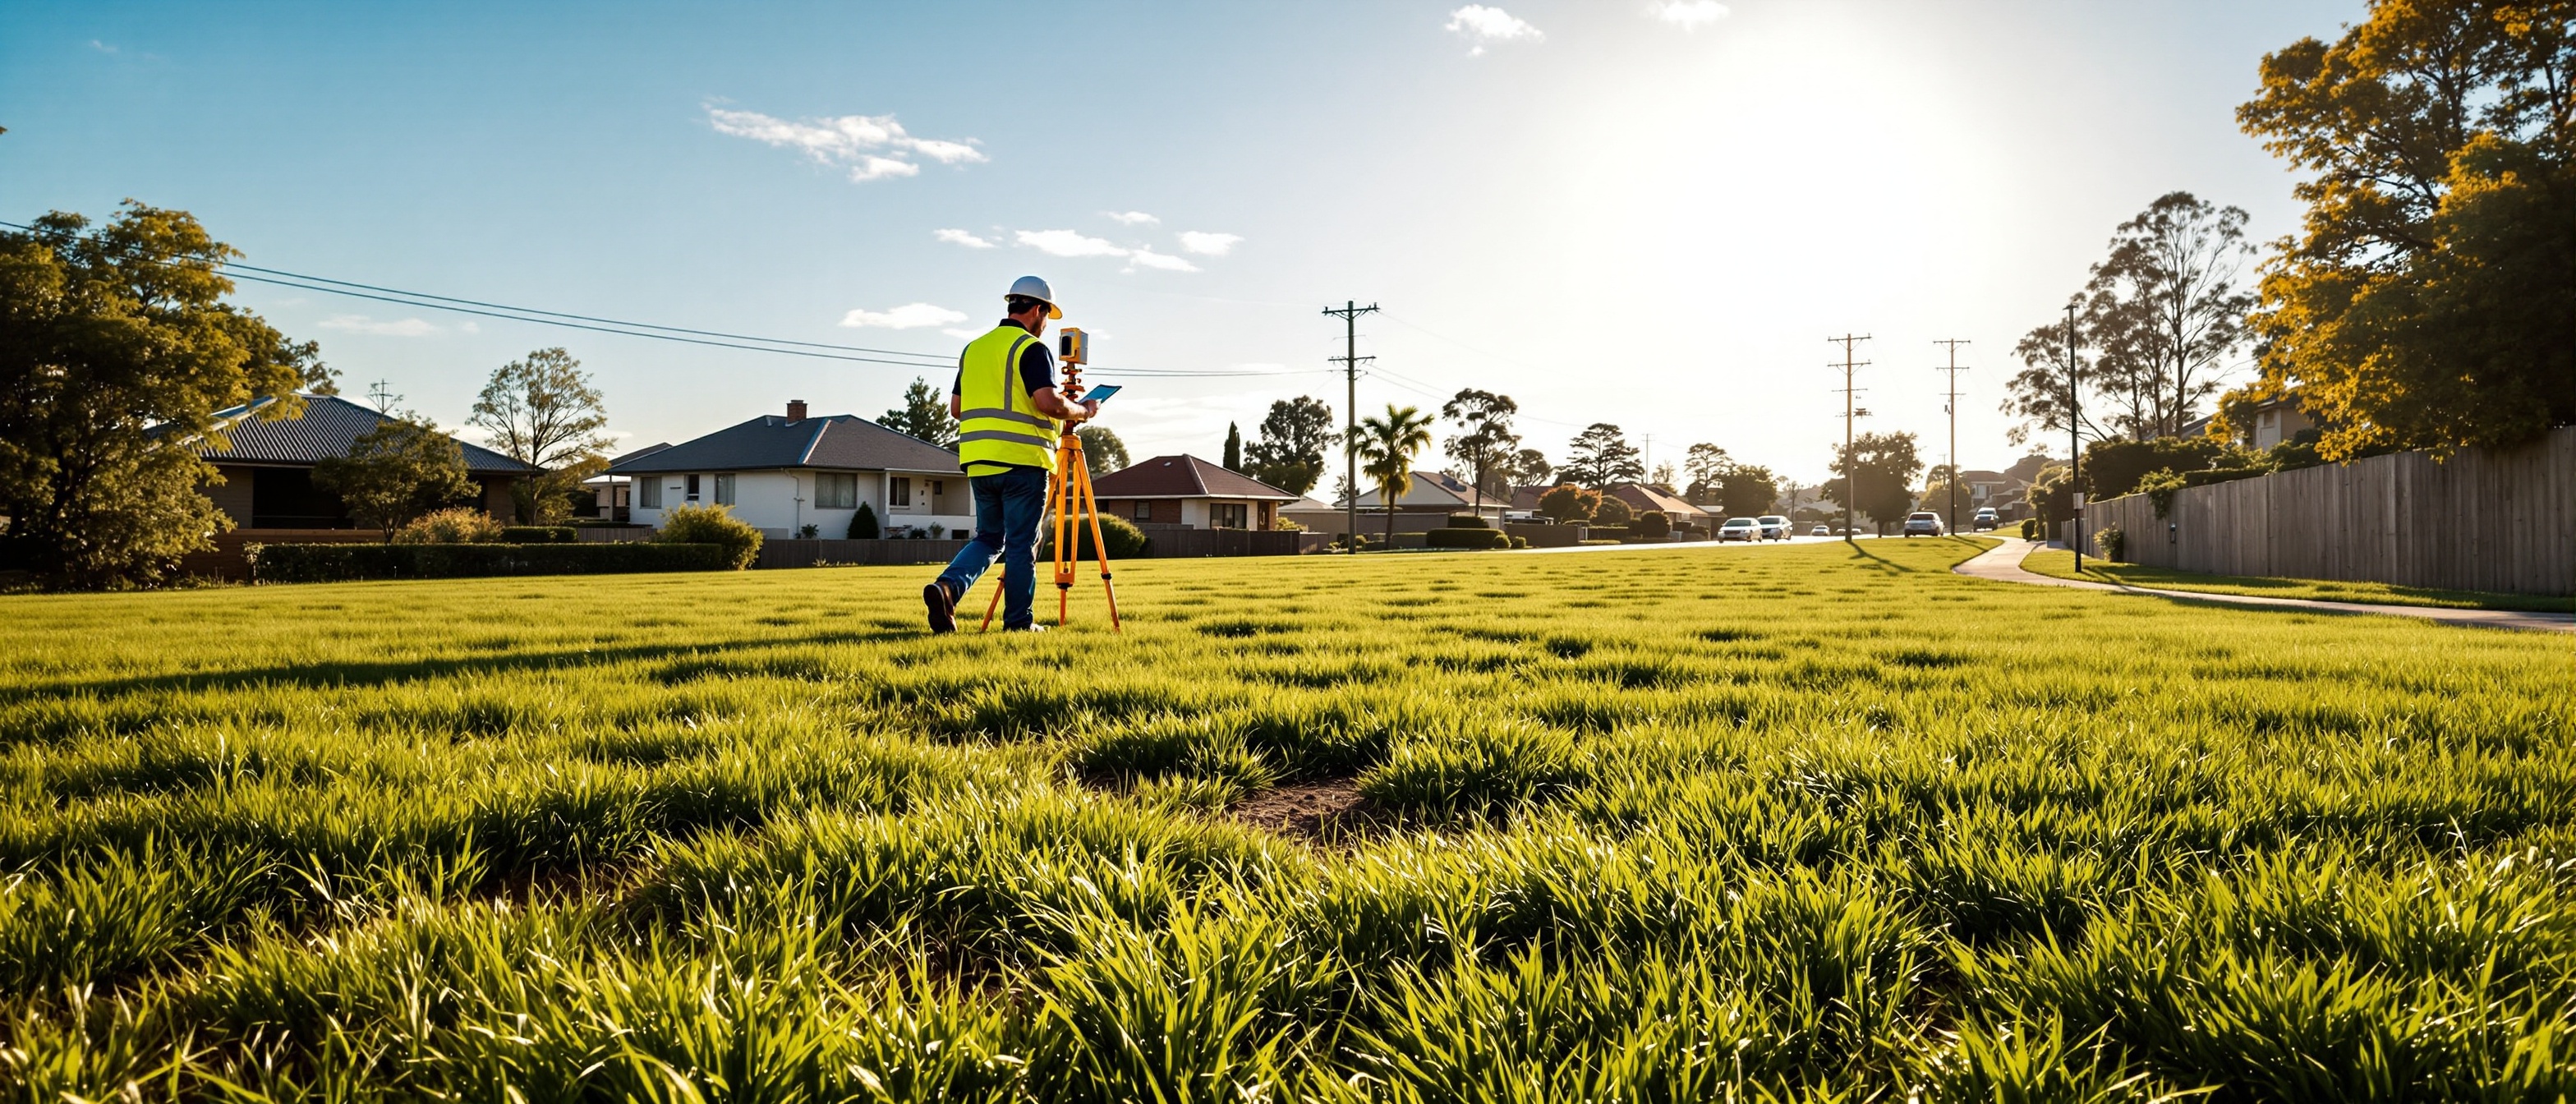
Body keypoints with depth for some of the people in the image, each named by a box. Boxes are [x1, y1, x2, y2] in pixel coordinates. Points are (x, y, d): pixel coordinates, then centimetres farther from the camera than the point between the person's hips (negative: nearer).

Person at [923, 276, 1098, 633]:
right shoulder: (1031, 348, -7)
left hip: (978, 461, 6)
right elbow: (1048, 402, -18)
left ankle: (948, 585, -6)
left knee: (989, 537, 17)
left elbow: (956, 408, 17)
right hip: (1023, 459, -6)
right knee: (1021, 543, 2)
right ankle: (1019, 622, 8)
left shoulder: (972, 348, 16)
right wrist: (1082, 411, -2)